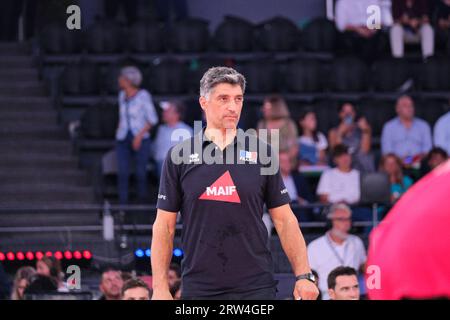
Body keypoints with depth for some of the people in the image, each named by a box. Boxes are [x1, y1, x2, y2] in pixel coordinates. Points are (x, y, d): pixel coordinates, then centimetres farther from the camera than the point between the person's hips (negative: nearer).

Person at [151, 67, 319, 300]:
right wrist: (160, 287, -3)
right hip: (198, 288, 0)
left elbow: (284, 220, 6)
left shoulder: (261, 152, 5)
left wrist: (303, 275, -4)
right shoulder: (179, 156, 4)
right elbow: (164, 226, 4)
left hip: (256, 288, 0)